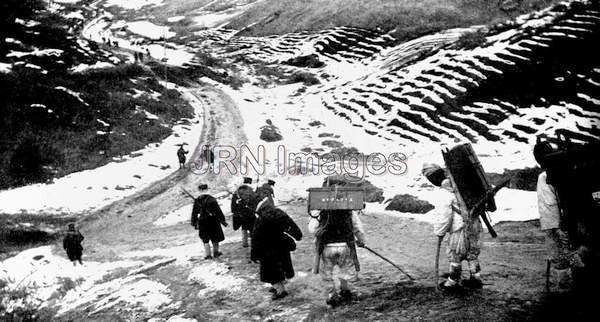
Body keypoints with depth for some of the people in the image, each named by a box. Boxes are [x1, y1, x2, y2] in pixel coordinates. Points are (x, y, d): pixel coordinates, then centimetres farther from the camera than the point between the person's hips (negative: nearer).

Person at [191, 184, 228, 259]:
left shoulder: (197, 201, -3)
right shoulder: (211, 199, -11)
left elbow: (194, 213, 3)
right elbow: (218, 211, -10)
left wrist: (194, 223, 12)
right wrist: (222, 220, -3)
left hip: (202, 222, 2)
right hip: (213, 221, -1)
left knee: (205, 239, 11)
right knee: (215, 237, 16)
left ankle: (207, 254, 7)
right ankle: (215, 252, 27)